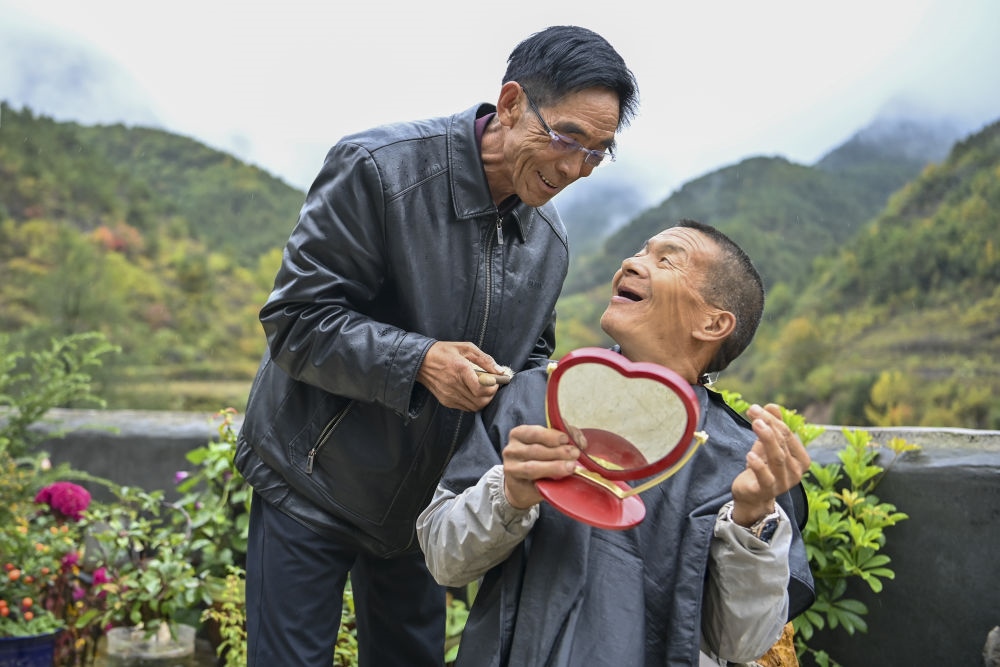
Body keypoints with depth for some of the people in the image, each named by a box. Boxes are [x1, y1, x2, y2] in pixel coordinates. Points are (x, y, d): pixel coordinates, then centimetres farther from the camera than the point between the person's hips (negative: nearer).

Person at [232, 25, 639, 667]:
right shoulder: (380, 168, -21)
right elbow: (295, 319, -20)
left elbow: (530, 356, 12)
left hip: (419, 504, 6)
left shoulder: (549, 236, 0)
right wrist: (417, 360, -33)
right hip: (314, 485, -5)